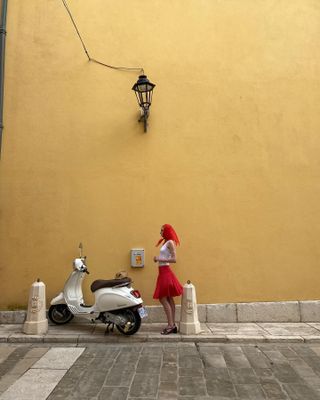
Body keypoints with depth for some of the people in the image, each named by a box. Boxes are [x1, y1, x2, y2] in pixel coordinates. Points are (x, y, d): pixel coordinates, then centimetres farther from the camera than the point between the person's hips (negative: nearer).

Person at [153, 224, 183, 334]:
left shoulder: (170, 242, -13)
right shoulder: (166, 242, 14)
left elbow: (174, 259, -21)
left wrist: (159, 259, -19)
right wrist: (158, 259, 3)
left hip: (165, 272, -10)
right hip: (163, 272, 10)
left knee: (163, 299, -7)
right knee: (169, 299, 11)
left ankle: (171, 326, -2)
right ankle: (172, 325, 17)